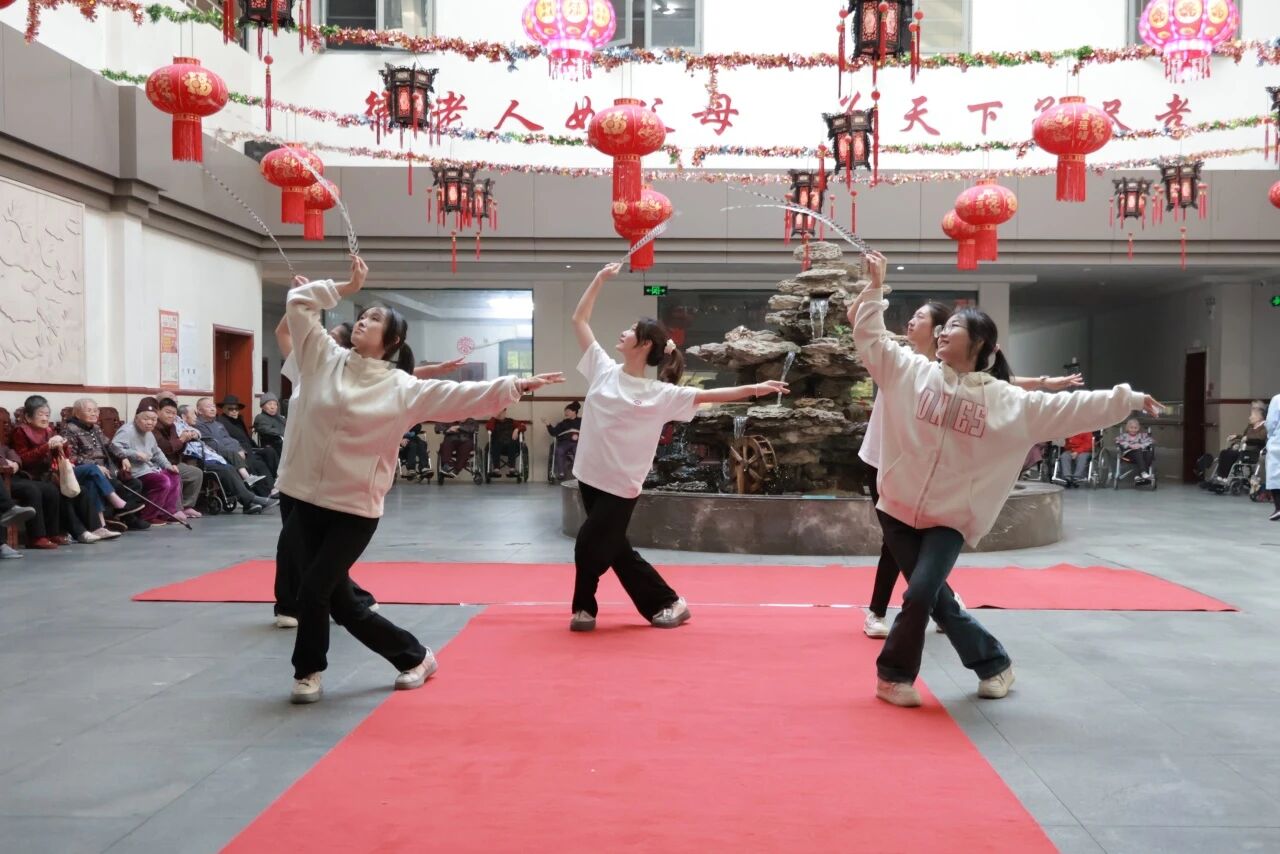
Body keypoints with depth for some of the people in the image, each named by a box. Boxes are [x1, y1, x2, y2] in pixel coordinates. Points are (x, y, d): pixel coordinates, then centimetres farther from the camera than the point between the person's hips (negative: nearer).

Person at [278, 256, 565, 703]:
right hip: (306, 498, 4)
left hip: (355, 509, -4)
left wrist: (515, 385, -13)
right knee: (340, 602, 7)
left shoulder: (402, 388, -3)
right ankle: (415, 657, 23)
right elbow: (298, 302, 5)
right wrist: (348, 287, 4)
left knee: (314, 591, -6)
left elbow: (463, 396, -6)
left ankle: (308, 671, 20)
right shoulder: (325, 359, 5)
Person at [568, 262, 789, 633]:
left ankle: (584, 607, 23)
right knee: (616, 550, 12)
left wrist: (754, 388, -17)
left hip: (620, 486, -5)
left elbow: (708, 395, -8)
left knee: (589, 546, -4)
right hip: (590, 476, 5)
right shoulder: (604, 370, 2)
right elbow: (579, 319, 7)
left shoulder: (660, 394, -8)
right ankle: (668, 603, 26)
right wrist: (601, 278, 6)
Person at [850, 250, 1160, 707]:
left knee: (920, 594, -13)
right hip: (900, 506, 2)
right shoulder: (914, 372, 0)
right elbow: (870, 338, 2)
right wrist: (876, 286, -1)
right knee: (935, 599, 6)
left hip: (950, 519, -2)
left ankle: (895, 675, 10)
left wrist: (1125, 399, -3)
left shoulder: (1006, 400, -2)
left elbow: (1066, 408, -1)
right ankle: (994, 663, 27)